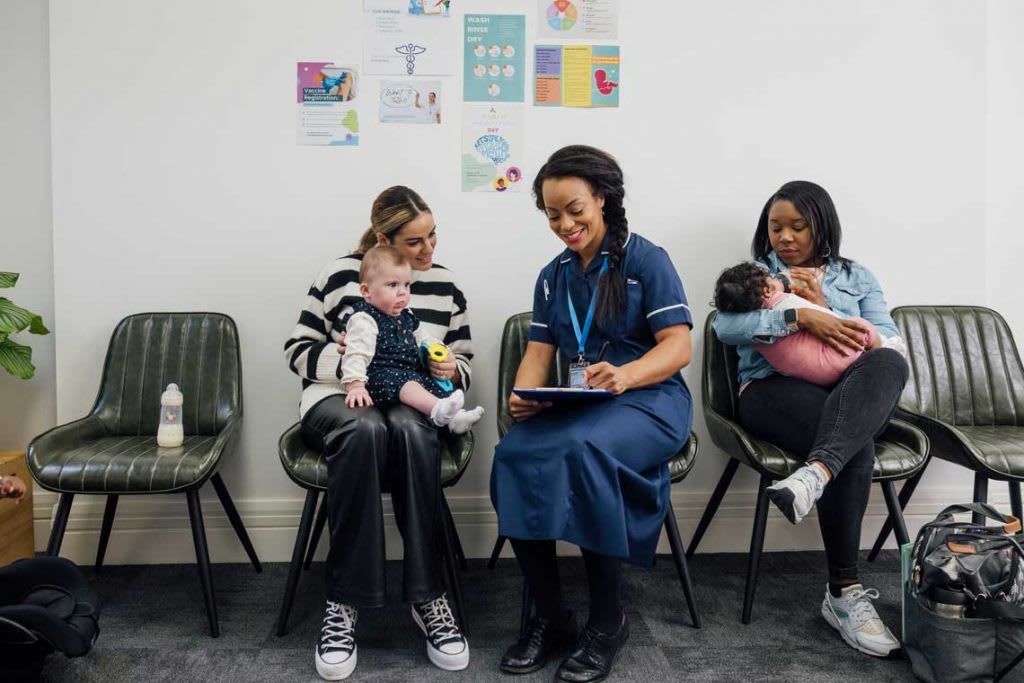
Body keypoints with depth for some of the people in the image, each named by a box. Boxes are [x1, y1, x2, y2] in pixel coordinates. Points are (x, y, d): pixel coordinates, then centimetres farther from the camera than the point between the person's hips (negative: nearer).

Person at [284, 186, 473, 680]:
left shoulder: (445, 285, 8)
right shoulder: (340, 274, 0)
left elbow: (462, 362, 15)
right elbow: (298, 350, 4)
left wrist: (451, 371, -9)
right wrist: (345, 359, -14)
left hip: (413, 403, 2)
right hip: (337, 399, -1)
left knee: (412, 431, -38)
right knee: (365, 429, -40)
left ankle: (427, 598, -31)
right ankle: (344, 603, -32)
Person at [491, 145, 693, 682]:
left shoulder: (646, 260, 0)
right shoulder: (553, 276, 16)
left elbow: (679, 346, -9)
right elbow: (538, 353, 8)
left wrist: (625, 375, -30)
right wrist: (523, 396, -16)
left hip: (649, 399, -4)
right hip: (577, 405, 5)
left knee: (582, 450, -36)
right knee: (512, 455, -26)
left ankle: (607, 620, -16)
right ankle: (549, 616, -10)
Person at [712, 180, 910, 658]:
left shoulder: (856, 276, 23)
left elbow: (890, 342, 7)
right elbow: (725, 326, -7)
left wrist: (825, 308, -4)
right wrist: (800, 317, -19)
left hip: (854, 397, 2)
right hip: (774, 391, -2)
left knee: (889, 363, -35)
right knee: (855, 447, -34)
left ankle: (814, 474, -54)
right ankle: (844, 592, -30)